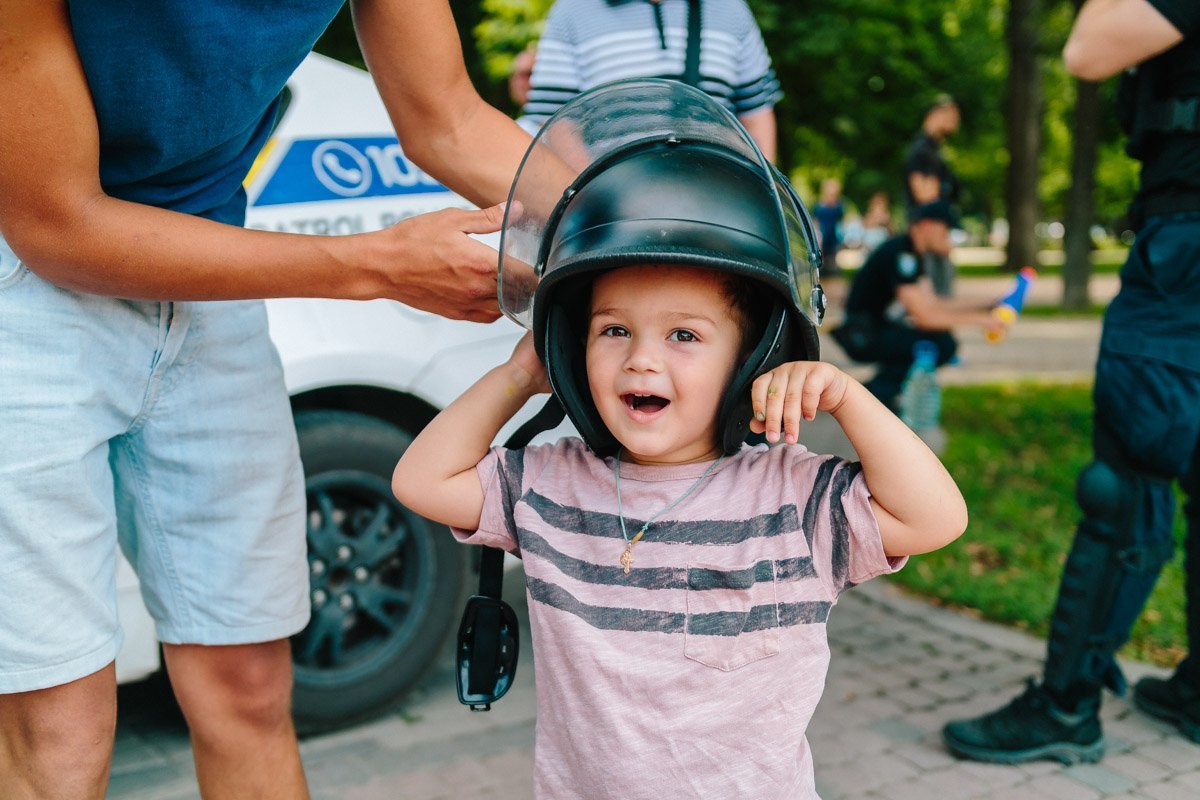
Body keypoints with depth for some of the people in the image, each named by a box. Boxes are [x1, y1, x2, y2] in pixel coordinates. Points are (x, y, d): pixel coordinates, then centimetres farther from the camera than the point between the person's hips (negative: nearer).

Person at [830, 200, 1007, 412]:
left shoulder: (913, 254, 11)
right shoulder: (899, 254, -20)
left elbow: (933, 303, 13)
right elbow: (925, 316, -24)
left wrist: (984, 309, 6)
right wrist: (980, 319, -17)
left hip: (880, 328, 10)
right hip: (864, 336, -10)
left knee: (947, 343, 3)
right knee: (939, 345, -22)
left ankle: (879, 389, 7)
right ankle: (876, 393, -10)